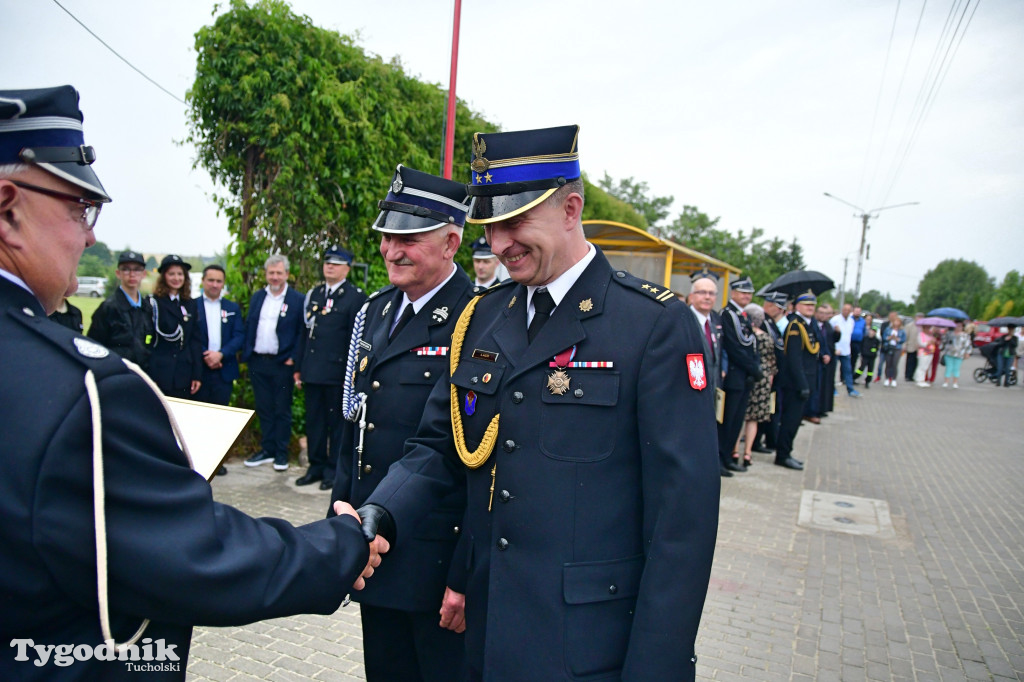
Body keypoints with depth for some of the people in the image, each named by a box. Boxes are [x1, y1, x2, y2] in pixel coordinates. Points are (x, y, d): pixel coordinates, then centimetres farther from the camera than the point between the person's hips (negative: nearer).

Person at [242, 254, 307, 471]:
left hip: (282, 364, -5)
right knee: (263, 408, 12)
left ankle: (281, 453, 15)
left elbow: (302, 333, -6)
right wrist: (246, 355, 5)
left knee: (282, 410, 5)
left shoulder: (297, 300, -5)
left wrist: (294, 359, -13)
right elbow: (249, 327, 13)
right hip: (258, 363, 5)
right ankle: (267, 449, 23)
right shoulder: (257, 297, 11)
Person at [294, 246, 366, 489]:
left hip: (337, 372, -6)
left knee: (337, 422, 4)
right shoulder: (314, 294, 15)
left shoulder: (356, 297, -4)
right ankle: (316, 466, 25)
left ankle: (334, 470, 15)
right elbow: (306, 332, 17)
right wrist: (299, 367, 14)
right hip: (313, 371, 6)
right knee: (314, 421, 13)